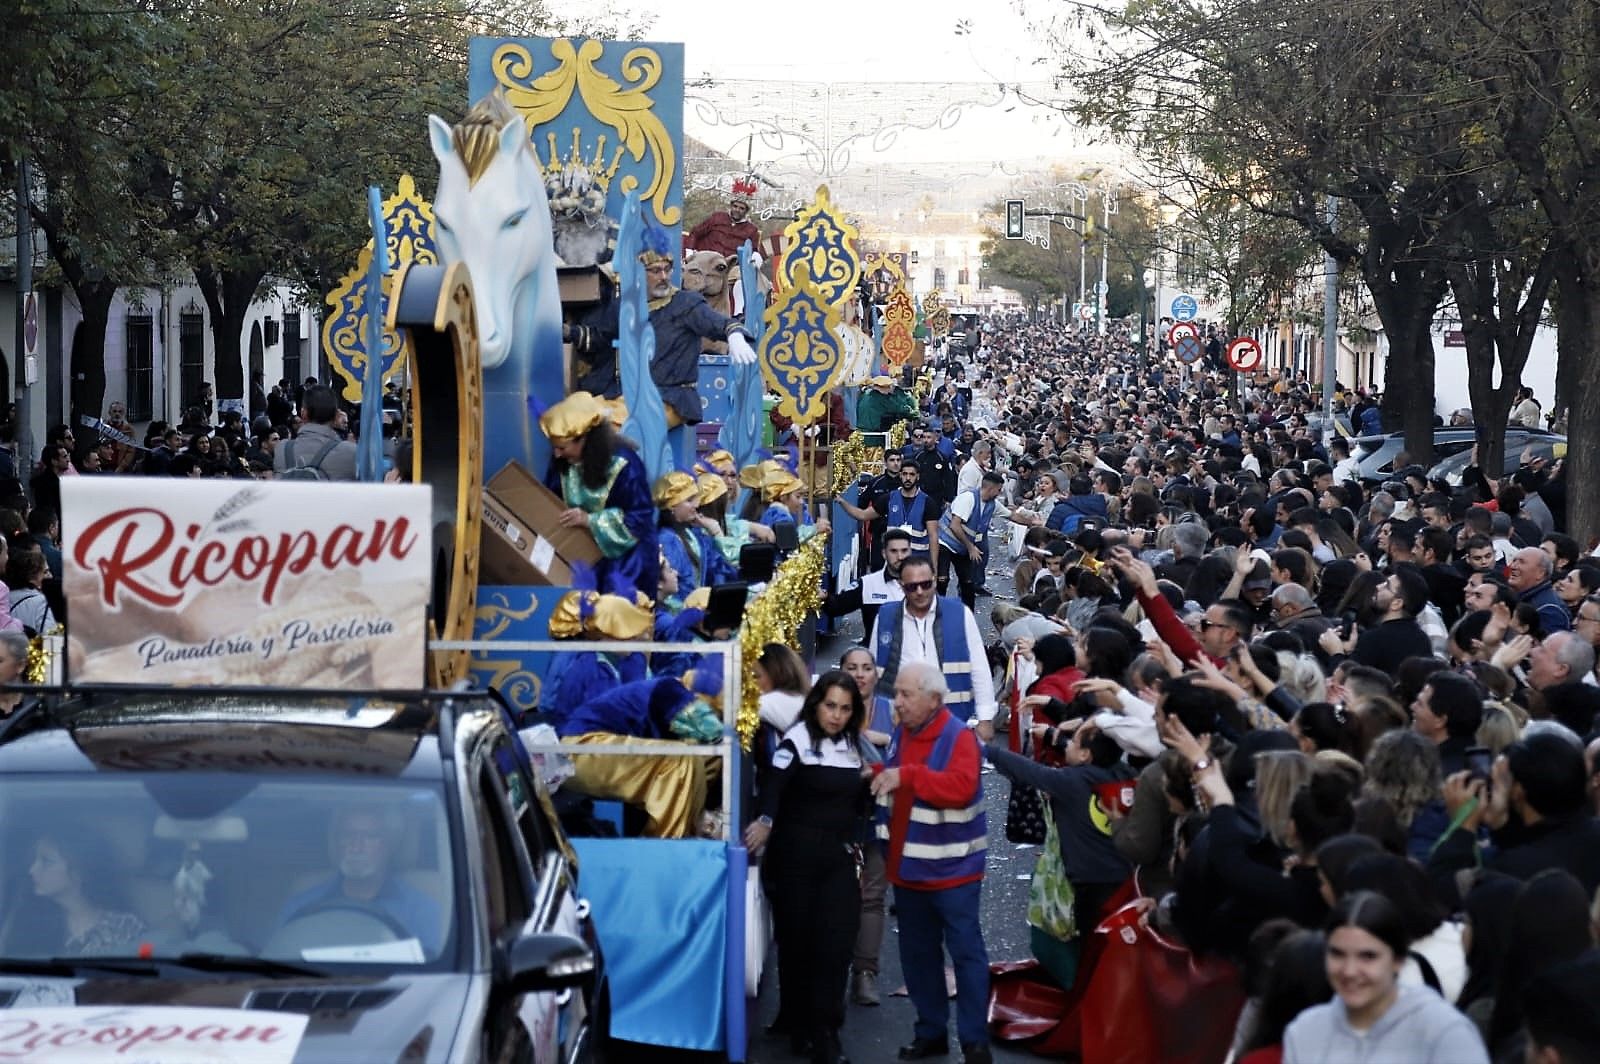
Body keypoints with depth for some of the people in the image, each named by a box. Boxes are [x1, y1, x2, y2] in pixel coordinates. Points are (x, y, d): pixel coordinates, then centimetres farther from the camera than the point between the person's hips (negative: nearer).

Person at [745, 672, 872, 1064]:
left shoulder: (853, 746, 11)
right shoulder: (797, 739, -9)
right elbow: (774, 784, -24)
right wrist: (766, 821, -39)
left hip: (839, 858, 5)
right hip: (796, 856, -5)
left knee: (836, 943, -1)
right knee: (797, 940, 3)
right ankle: (796, 1022, 18)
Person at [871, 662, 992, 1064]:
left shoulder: (958, 737, -14)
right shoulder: (901, 735, 8)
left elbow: (961, 787, -30)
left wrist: (908, 775, -32)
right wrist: (875, 775, 2)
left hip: (951, 868, -7)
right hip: (908, 866, 7)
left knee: (965, 952, -2)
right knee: (917, 953, 13)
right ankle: (930, 1031, 24)